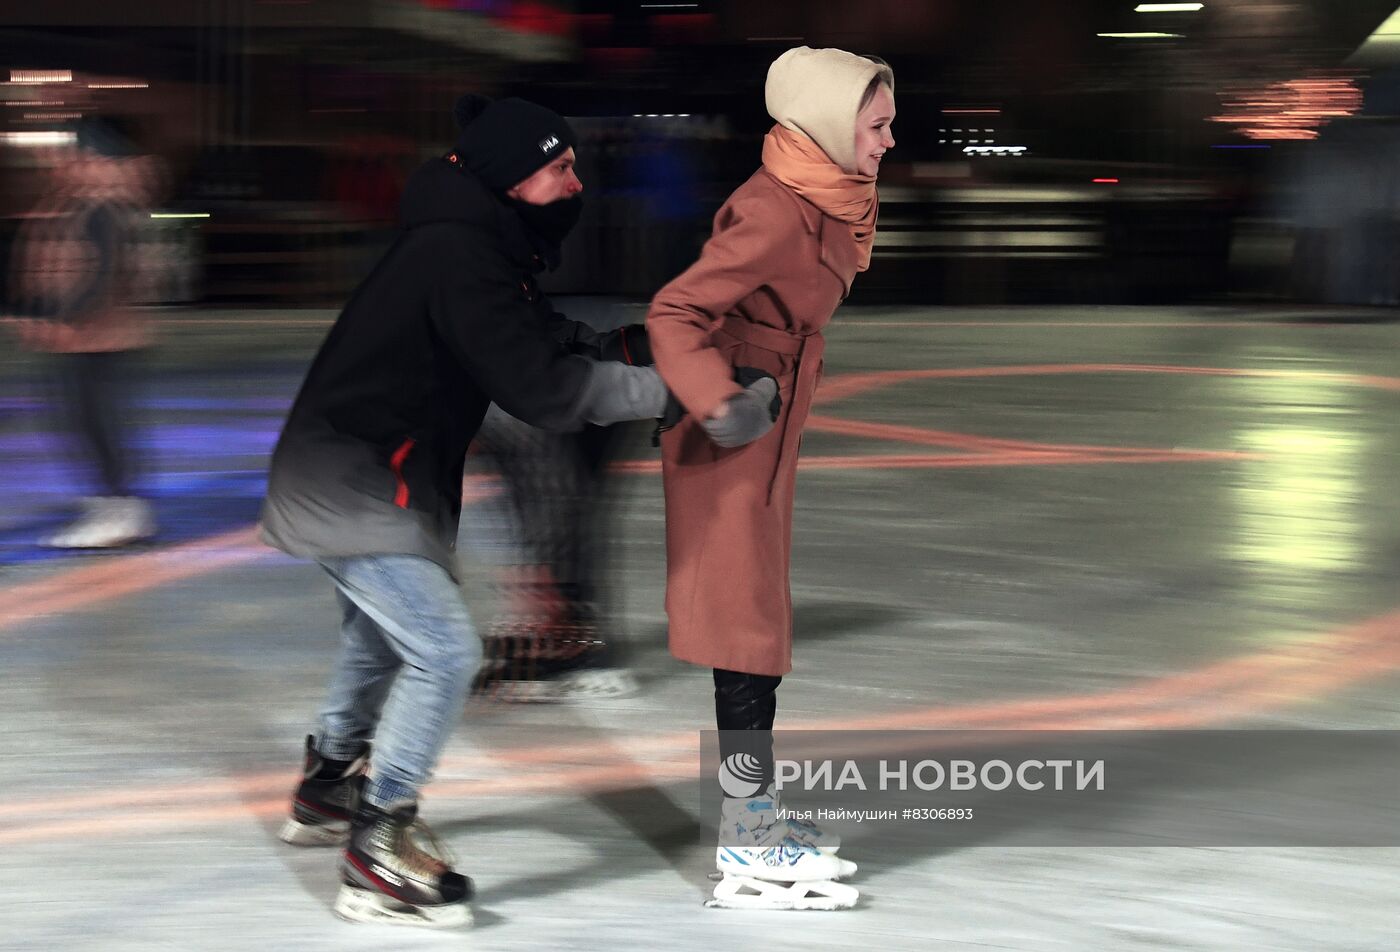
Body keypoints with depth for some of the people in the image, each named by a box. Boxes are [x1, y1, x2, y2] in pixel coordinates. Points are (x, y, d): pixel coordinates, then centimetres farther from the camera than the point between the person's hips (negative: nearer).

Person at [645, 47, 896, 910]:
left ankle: (759, 816, 25)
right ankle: (749, 855, -1)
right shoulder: (776, 215, -23)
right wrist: (720, 404, -38)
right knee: (750, 626, -6)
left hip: (767, 434, 10)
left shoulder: (820, 205, 6)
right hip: (734, 438, -10)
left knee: (759, 622, 15)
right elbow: (676, 312, -28)